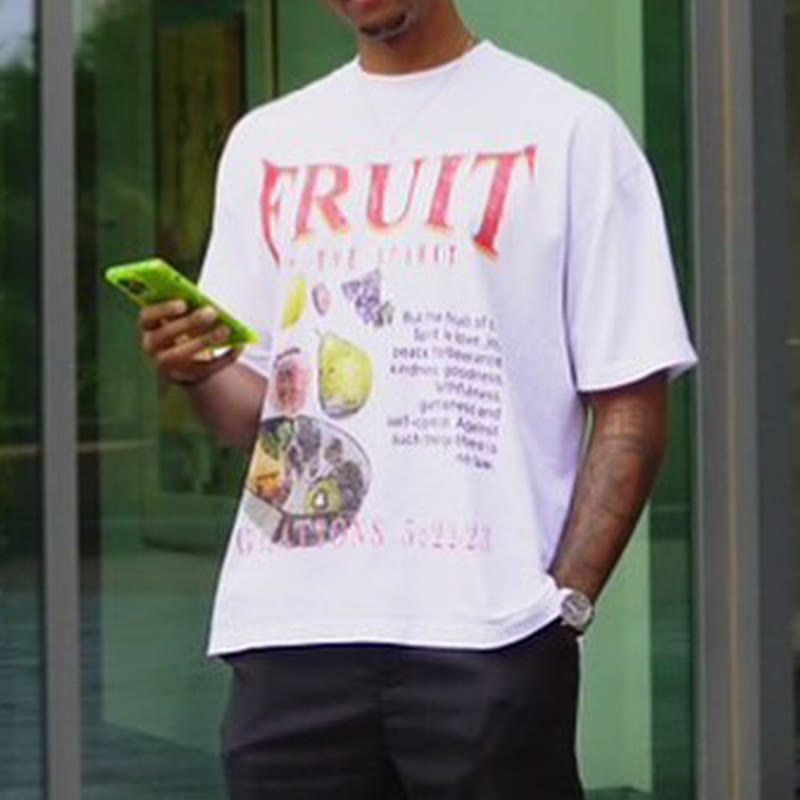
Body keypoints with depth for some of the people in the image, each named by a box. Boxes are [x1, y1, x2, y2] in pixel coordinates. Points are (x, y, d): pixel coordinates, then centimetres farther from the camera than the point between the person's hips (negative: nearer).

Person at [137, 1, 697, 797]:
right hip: (288, 633, 4)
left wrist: (564, 601, -10)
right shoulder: (267, 141, 17)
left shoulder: (566, 129, 4)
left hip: (484, 633, -4)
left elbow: (629, 404, 0)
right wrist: (200, 370, -4)